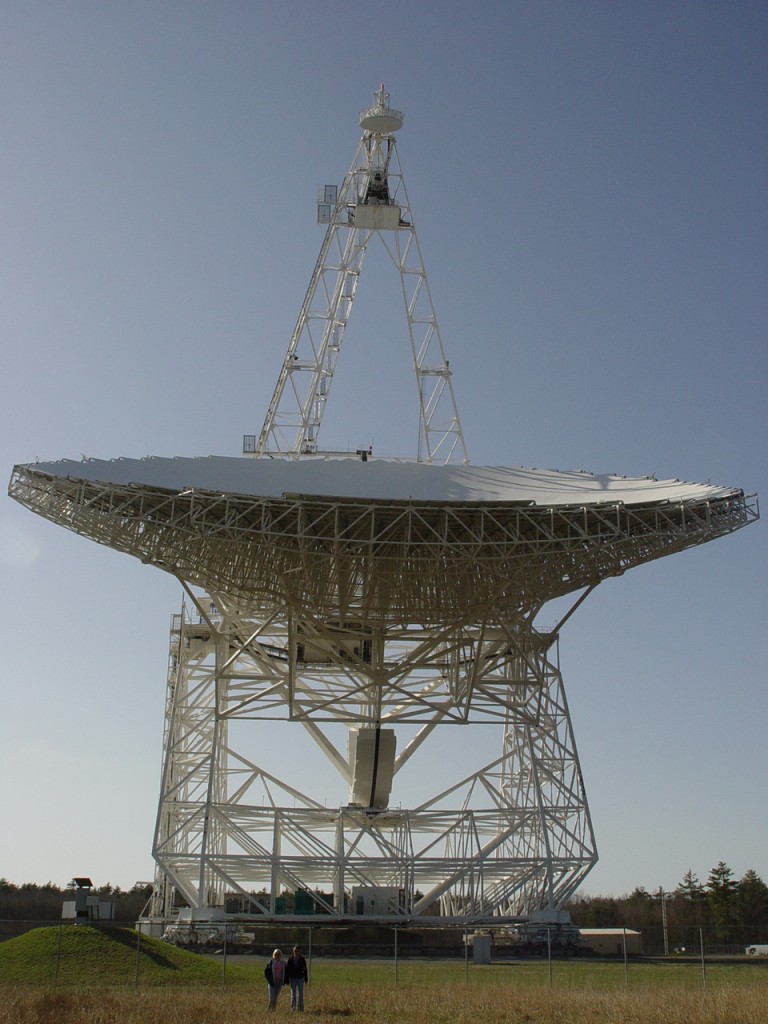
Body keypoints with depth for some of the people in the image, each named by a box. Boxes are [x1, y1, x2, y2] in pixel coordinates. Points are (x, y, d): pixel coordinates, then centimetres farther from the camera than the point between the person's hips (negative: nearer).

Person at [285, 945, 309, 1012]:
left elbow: (305, 969, 5)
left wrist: (306, 979, 5)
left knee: (300, 994, 1)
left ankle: (301, 1009, 5)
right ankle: (293, 1007, 7)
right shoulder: (290, 959, -2)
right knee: (293, 994, 1)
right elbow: (287, 969, 1)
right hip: (293, 979, 0)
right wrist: (287, 979, -3)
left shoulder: (302, 959, 0)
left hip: (300, 978, 0)